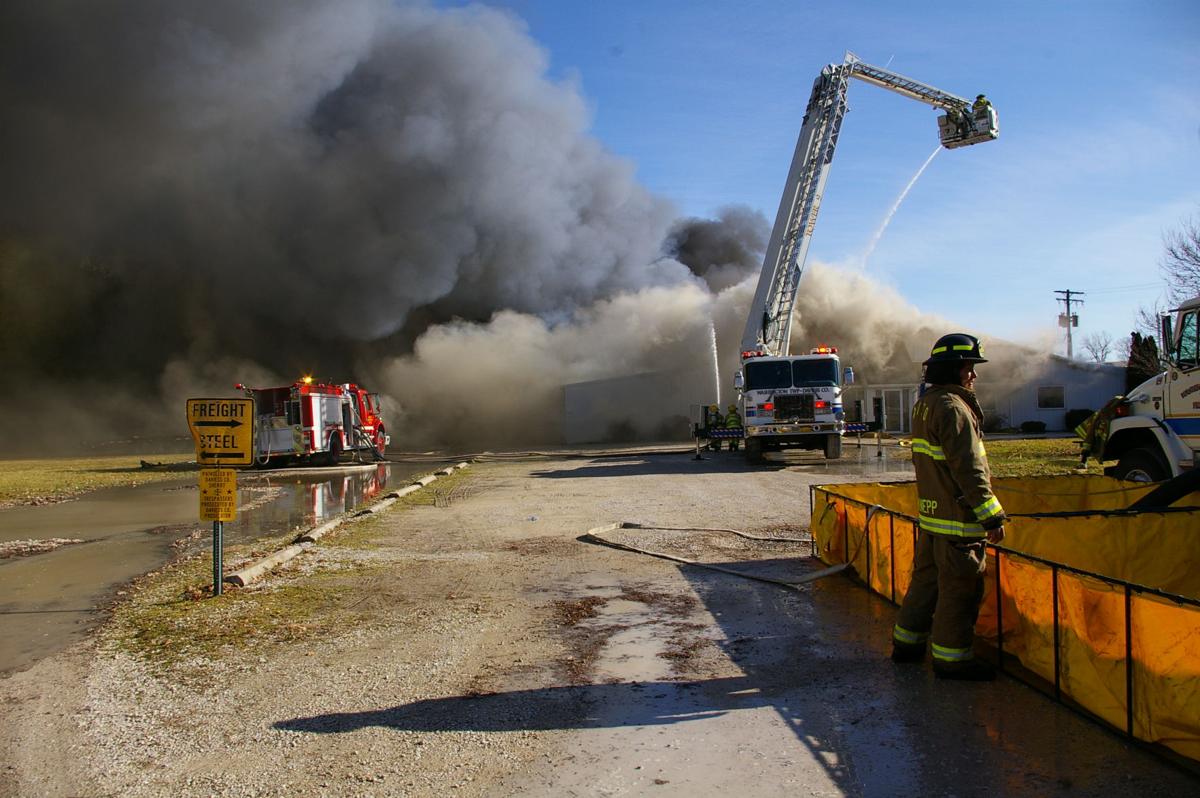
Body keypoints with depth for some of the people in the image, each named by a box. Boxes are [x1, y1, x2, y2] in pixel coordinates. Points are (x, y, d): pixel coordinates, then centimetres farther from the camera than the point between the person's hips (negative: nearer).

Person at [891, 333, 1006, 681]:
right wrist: (992, 516, -18)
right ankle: (950, 657, 6)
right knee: (959, 587, -1)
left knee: (927, 578, 18)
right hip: (957, 517, -10)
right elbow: (969, 468, -21)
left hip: (931, 513, 10)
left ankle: (906, 642, 27)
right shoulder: (953, 408, -17)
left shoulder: (924, 404, 14)